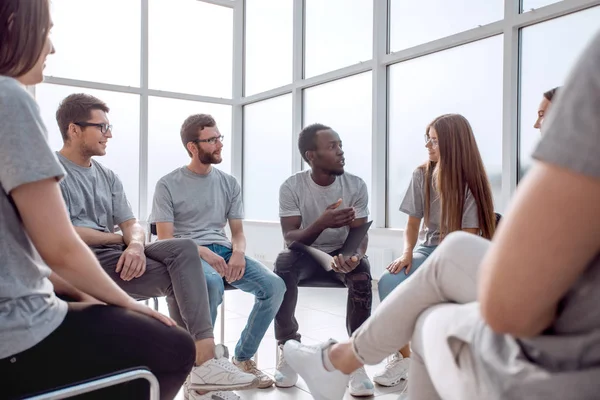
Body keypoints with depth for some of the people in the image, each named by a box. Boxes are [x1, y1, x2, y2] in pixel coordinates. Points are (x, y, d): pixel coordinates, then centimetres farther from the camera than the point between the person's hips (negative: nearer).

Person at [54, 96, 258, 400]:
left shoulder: (107, 177, 19)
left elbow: (132, 225, 9)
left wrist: (135, 244, -17)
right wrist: (120, 238, -3)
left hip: (118, 254, 7)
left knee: (184, 249, -17)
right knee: (178, 276, -21)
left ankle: (202, 361, -21)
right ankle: (203, 358, -15)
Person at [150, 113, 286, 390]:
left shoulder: (229, 183, 13)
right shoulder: (168, 185, 0)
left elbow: (238, 232, 12)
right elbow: (165, 238, -5)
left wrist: (238, 252, -12)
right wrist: (202, 251, -22)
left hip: (223, 250, 5)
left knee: (274, 285, -20)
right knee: (213, 284, -39)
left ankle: (243, 358, -1)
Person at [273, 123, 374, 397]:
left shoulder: (356, 185, -9)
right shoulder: (291, 187, -13)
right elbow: (290, 238, -20)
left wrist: (355, 255, -38)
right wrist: (322, 223, -40)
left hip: (341, 253, 1)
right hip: (305, 253, 0)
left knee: (362, 273, -33)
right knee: (283, 265, -34)